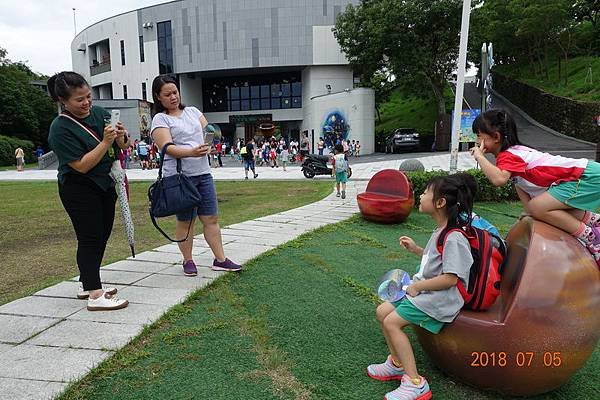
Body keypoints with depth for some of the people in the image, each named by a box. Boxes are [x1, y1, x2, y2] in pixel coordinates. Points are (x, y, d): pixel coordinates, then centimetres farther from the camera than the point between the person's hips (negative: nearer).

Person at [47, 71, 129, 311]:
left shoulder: (99, 112, 1)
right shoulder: (60, 128, -18)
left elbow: (122, 147, 8)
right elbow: (82, 165, -22)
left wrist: (121, 137, -15)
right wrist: (106, 142, -28)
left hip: (105, 185, 7)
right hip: (79, 190, -7)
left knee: (102, 236, 13)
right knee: (89, 238, -6)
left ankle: (86, 284, 29)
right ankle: (95, 295, 0)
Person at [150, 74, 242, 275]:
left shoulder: (193, 111, 15)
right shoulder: (160, 119, -1)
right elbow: (168, 148, -15)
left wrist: (209, 144, -13)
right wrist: (191, 152, -31)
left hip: (203, 173, 5)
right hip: (179, 176, -5)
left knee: (211, 218, 6)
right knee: (186, 220, 4)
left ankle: (220, 260, 13)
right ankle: (188, 261, 20)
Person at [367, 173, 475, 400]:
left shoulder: (454, 238, -23)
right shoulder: (441, 231, 8)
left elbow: (450, 278, -25)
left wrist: (418, 286, -17)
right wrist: (415, 249, 10)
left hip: (440, 298, -10)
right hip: (424, 289, 10)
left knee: (392, 321, -16)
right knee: (382, 311, 7)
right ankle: (397, 364, 23)